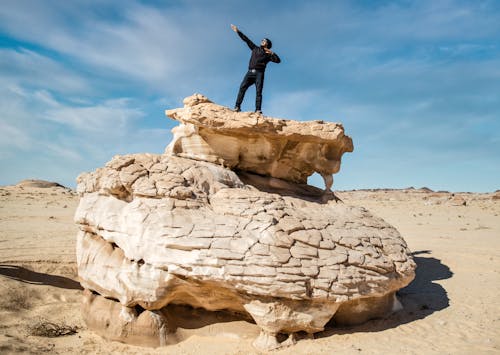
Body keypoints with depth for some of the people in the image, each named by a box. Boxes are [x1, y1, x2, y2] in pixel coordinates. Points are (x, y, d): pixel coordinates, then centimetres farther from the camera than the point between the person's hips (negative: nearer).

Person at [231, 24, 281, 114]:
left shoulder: (268, 54, 15)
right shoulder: (255, 48, 25)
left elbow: (278, 60, 4)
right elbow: (246, 39, 27)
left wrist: (272, 53, -8)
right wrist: (238, 31, 29)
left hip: (259, 73, -2)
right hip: (250, 72, 2)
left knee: (258, 91, -13)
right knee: (242, 87, -15)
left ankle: (258, 109, -23)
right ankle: (237, 107, -22)